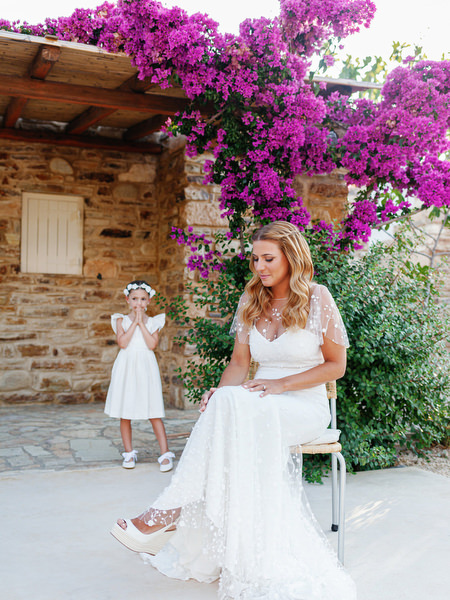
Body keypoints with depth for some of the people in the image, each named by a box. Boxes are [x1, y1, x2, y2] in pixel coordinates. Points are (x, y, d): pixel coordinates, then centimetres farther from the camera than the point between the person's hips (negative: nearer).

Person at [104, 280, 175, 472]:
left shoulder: (152, 322, 7)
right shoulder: (122, 320, 5)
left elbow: (152, 344, -9)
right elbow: (122, 343, -11)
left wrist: (141, 323, -8)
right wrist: (134, 322, -9)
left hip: (146, 368, -1)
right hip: (126, 368, 1)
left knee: (154, 414, -3)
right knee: (125, 415, 5)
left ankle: (165, 454, 1)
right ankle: (129, 453, 19)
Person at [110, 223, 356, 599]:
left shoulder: (317, 299, -4)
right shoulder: (251, 301, 10)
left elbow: (335, 365, -3)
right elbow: (240, 362, 11)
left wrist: (281, 384, -14)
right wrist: (220, 392, -11)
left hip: (306, 407, -4)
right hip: (260, 405, 4)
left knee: (234, 406, -34)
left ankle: (169, 512, -30)